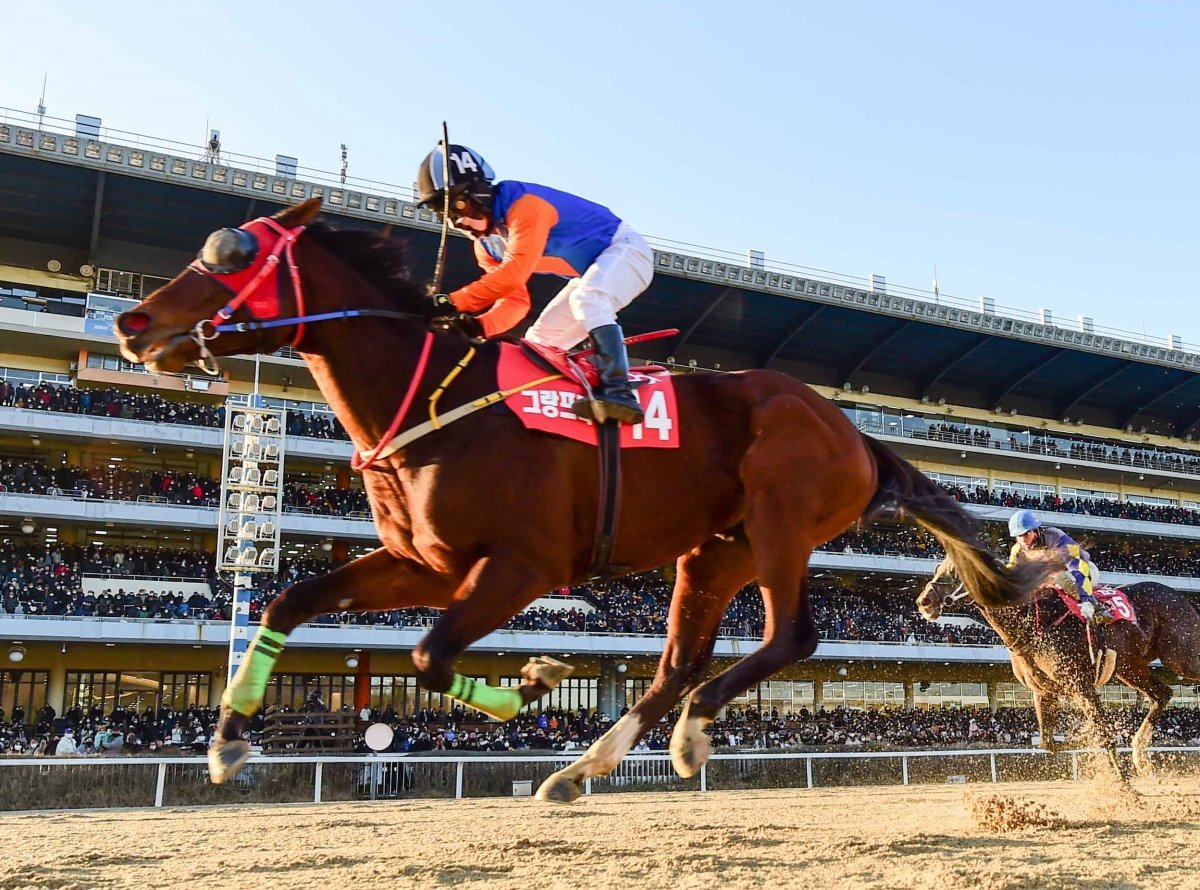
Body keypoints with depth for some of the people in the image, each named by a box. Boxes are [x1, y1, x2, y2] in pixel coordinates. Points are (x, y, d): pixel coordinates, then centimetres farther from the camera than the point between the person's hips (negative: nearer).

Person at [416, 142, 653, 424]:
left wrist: (453, 303, -40)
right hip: (593, 275, 10)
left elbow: (513, 273, -37)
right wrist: (480, 326, -24)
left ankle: (618, 391, -43)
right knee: (538, 343, 5)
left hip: (623, 248, -9)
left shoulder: (525, 203, -27)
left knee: (587, 300, -37)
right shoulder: (485, 245, 2)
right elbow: (515, 300, -4)